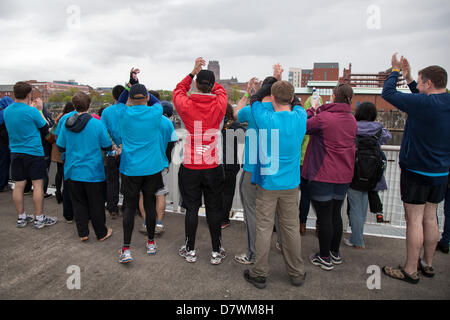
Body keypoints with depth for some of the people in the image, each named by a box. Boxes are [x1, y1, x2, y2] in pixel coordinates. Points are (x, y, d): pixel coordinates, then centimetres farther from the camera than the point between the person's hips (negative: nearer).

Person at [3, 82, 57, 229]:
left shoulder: (6, 111, 5)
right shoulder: (32, 111, -15)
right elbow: (45, 129, -4)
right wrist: (40, 110, 9)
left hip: (15, 152, 6)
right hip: (34, 152, -6)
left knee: (18, 185, 10)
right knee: (38, 184, 1)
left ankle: (21, 217, 20)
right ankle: (39, 218, 6)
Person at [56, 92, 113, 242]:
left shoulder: (66, 125, -4)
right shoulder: (97, 124, -14)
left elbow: (60, 147, 4)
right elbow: (108, 146, -7)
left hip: (73, 172, 3)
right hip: (93, 172, -3)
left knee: (78, 203, 16)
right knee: (96, 204, 9)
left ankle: (83, 233, 23)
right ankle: (101, 233, 23)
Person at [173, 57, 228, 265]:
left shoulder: (186, 105, -9)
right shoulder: (219, 105, -7)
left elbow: (178, 90, 16)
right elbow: (221, 90, 18)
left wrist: (193, 73, 16)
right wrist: (208, 77, 22)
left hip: (190, 168, 0)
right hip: (213, 167, 0)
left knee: (191, 208, 11)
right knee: (214, 209, 10)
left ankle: (190, 251, 25)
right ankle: (216, 252, 22)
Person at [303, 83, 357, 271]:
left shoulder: (323, 118, -17)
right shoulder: (352, 120, 4)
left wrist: (312, 110, 7)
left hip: (323, 175, -6)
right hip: (344, 176, 7)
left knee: (324, 216, 3)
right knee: (336, 214, 18)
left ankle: (325, 258, 15)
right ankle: (335, 253, 31)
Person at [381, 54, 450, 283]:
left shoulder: (423, 104, -20)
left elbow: (388, 93, -12)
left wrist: (395, 70, 5)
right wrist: (408, 78, 20)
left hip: (417, 172, -8)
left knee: (414, 220, 0)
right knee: (430, 218, 16)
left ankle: (411, 271, 11)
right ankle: (427, 265, 30)